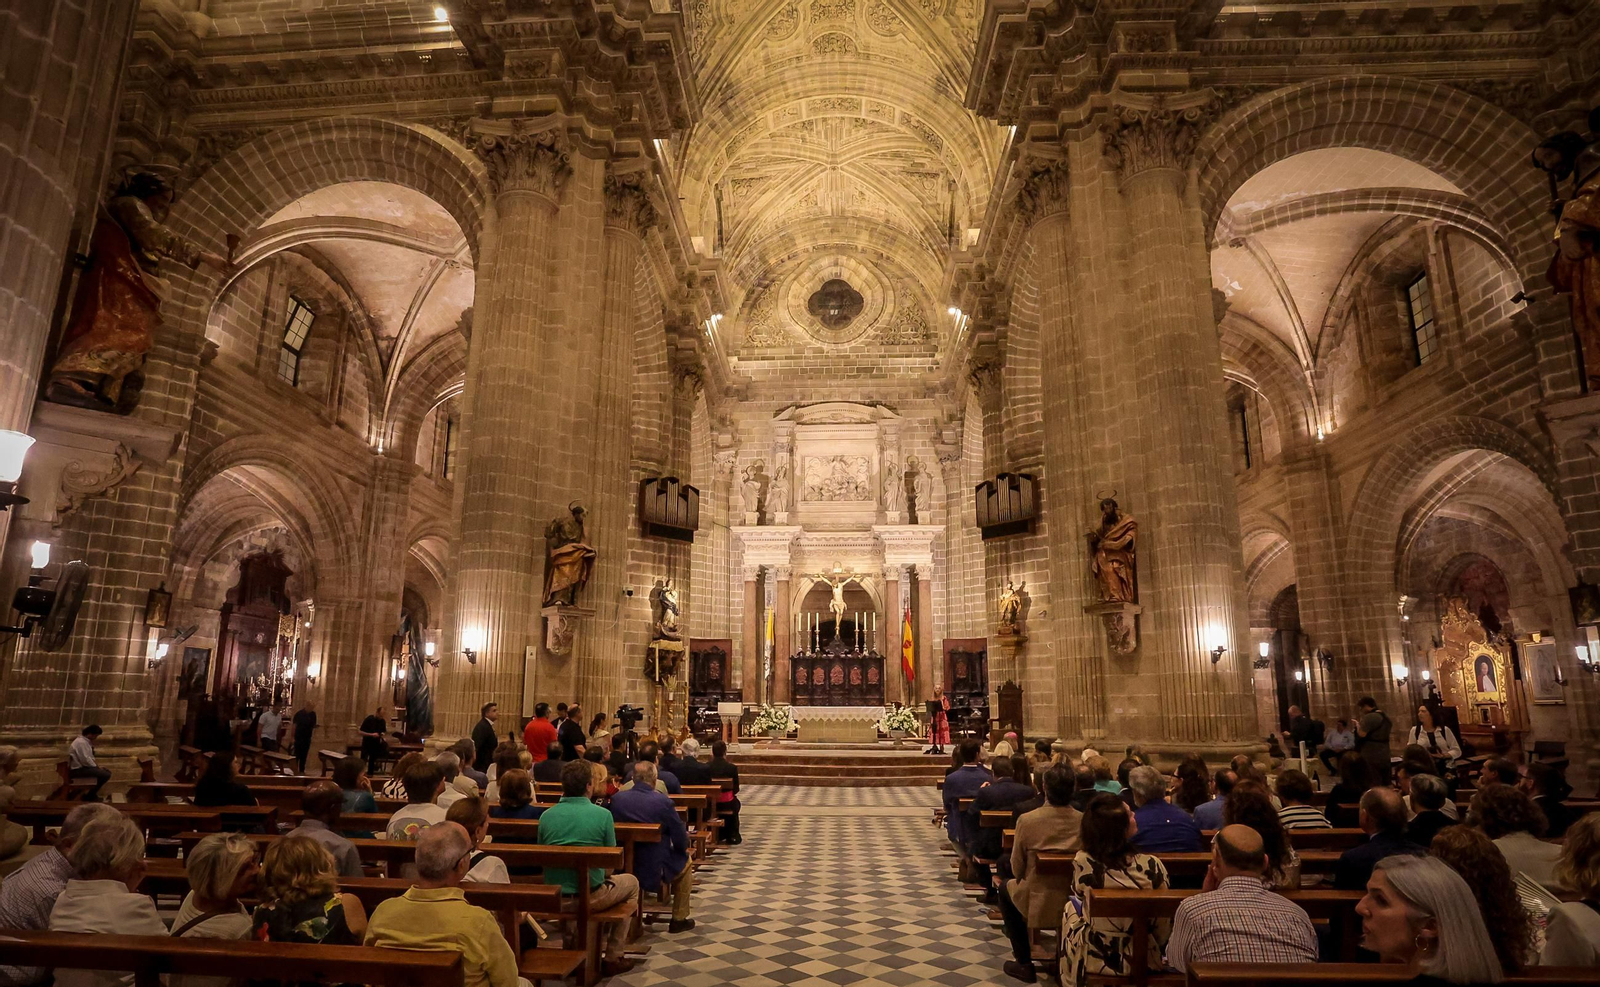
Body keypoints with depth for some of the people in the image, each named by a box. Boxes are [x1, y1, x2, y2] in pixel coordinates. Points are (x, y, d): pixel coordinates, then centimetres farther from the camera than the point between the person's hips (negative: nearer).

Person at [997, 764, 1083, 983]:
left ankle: (1024, 963, 27)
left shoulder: (1027, 820, -20)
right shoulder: (1084, 821, -14)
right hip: (1075, 902, 3)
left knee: (1006, 889, 28)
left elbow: (1017, 868, -7)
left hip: (1037, 903, -3)